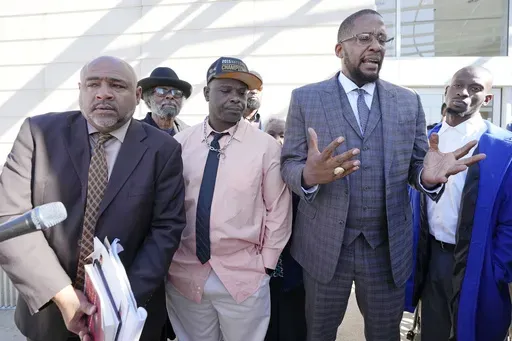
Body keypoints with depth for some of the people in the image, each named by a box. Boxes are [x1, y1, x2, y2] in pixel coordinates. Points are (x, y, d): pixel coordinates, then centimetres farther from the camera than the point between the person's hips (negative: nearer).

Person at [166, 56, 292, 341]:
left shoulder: (266, 146, -6)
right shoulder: (180, 143, 0)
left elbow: (278, 210, -3)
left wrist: (266, 265, -1)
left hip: (243, 277, -2)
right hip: (184, 275, 2)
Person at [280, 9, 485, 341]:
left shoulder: (409, 102, 3)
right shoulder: (305, 98, -3)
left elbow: (414, 165, 4)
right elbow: (289, 164, -5)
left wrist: (428, 175, -21)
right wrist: (309, 174, -29)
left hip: (388, 247, 2)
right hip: (325, 244, -1)